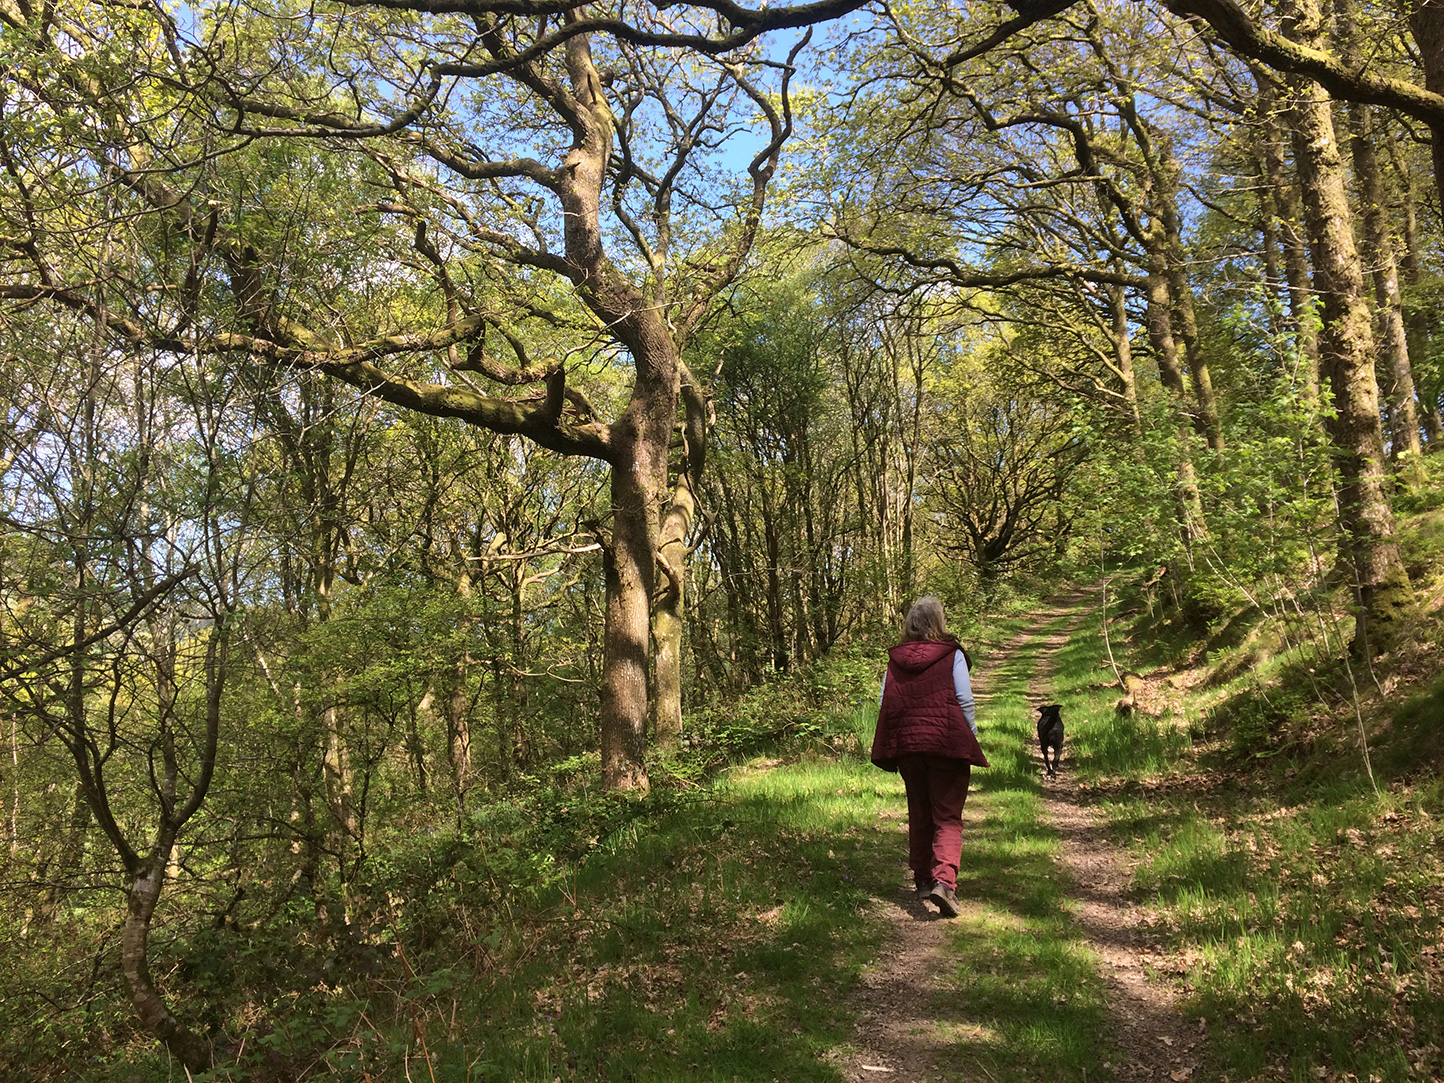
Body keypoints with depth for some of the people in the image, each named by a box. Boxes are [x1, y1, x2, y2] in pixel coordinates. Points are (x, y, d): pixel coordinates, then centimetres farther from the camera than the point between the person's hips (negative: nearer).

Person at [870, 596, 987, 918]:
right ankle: (944, 880, -19)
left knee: (919, 815, 17)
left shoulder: (895, 659, 6)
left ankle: (923, 880, 25)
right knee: (948, 817, -1)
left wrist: (893, 747, 15)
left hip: (907, 746, 4)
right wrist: (972, 736, 6)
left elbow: (884, 704, 6)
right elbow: (964, 700, -6)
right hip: (948, 743, -3)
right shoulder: (952, 655, -3)